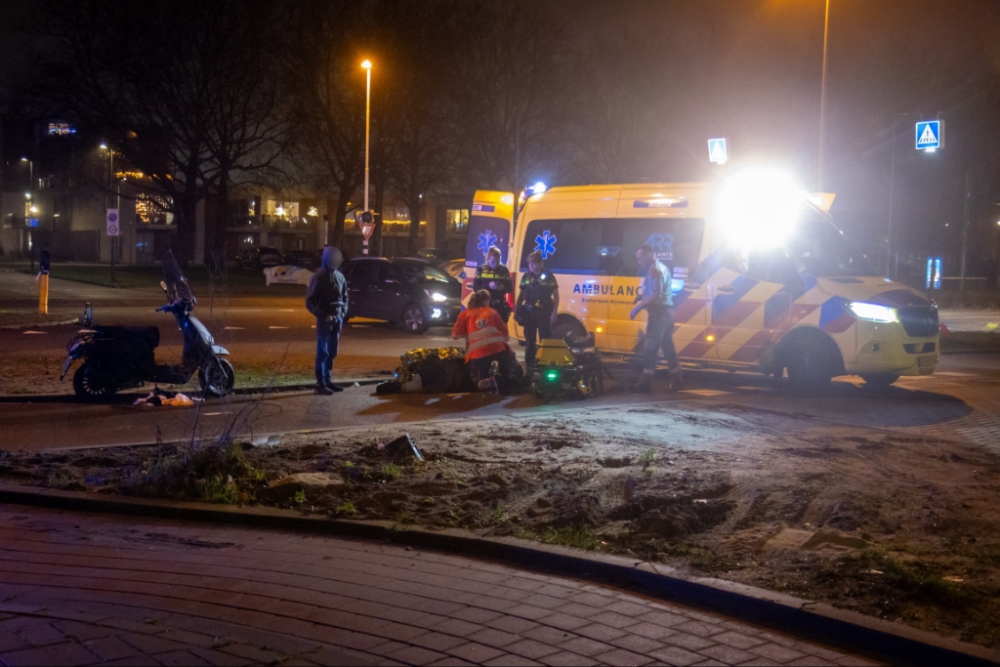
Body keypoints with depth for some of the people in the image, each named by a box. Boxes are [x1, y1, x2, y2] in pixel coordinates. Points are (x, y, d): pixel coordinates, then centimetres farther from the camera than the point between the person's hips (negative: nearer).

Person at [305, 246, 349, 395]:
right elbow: (310, 301, -9)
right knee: (322, 352, -5)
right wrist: (323, 315, -15)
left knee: (332, 352, 10)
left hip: (337, 319, 6)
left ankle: (328, 380, 18)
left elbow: (344, 297, 21)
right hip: (324, 319, -6)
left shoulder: (340, 277, 8)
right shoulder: (318, 277, -9)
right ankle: (320, 384, -3)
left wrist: (343, 312, 7)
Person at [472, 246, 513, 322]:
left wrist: (503, 287, -17)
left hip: (500, 306, 1)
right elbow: (475, 288, -3)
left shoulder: (504, 270, 5)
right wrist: (488, 286, -19)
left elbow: (510, 288, 6)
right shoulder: (481, 270, 1)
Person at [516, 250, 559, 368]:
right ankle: (529, 365, 19)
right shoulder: (526, 277, 8)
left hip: (544, 312, -4)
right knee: (529, 341, 11)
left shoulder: (548, 276, -3)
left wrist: (554, 313, -9)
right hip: (529, 312, 4)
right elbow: (521, 295, 14)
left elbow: (556, 296, -2)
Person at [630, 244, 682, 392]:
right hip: (667, 310, 10)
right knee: (668, 346, 14)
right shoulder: (662, 267, 19)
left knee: (650, 346, -10)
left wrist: (638, 307, -23)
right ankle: (676, 381, 17)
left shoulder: (654, 270, -14)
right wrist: (643, 296, 14)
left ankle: (646, 382, -12)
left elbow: (655, 295, -23)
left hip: (659, 312, -10)